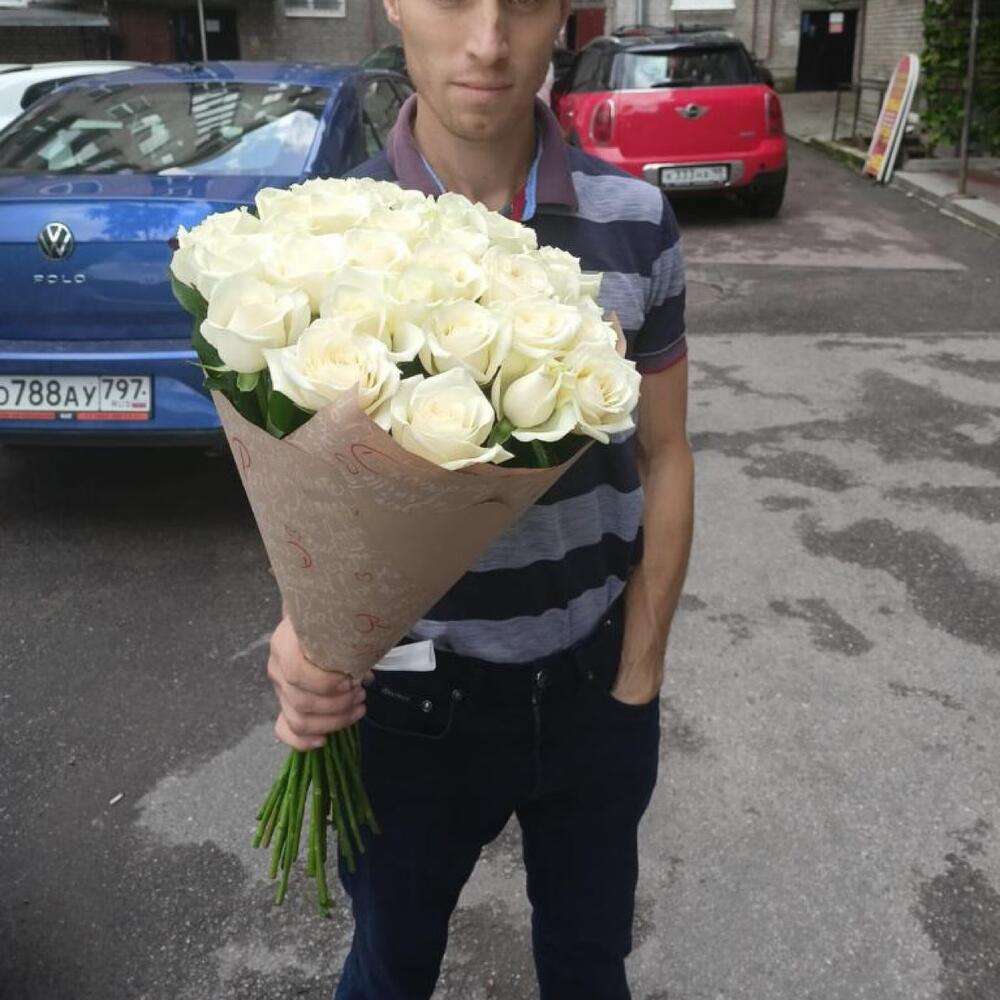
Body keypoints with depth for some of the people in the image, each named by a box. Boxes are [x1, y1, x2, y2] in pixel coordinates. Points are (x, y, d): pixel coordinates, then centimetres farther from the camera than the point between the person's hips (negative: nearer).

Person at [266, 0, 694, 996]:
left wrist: (638, 679, -1)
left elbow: (661, 457, 0)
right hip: (411, 702, -1)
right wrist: (304, 631, -27)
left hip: (593, 687, 2)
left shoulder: (636, 224, -9)